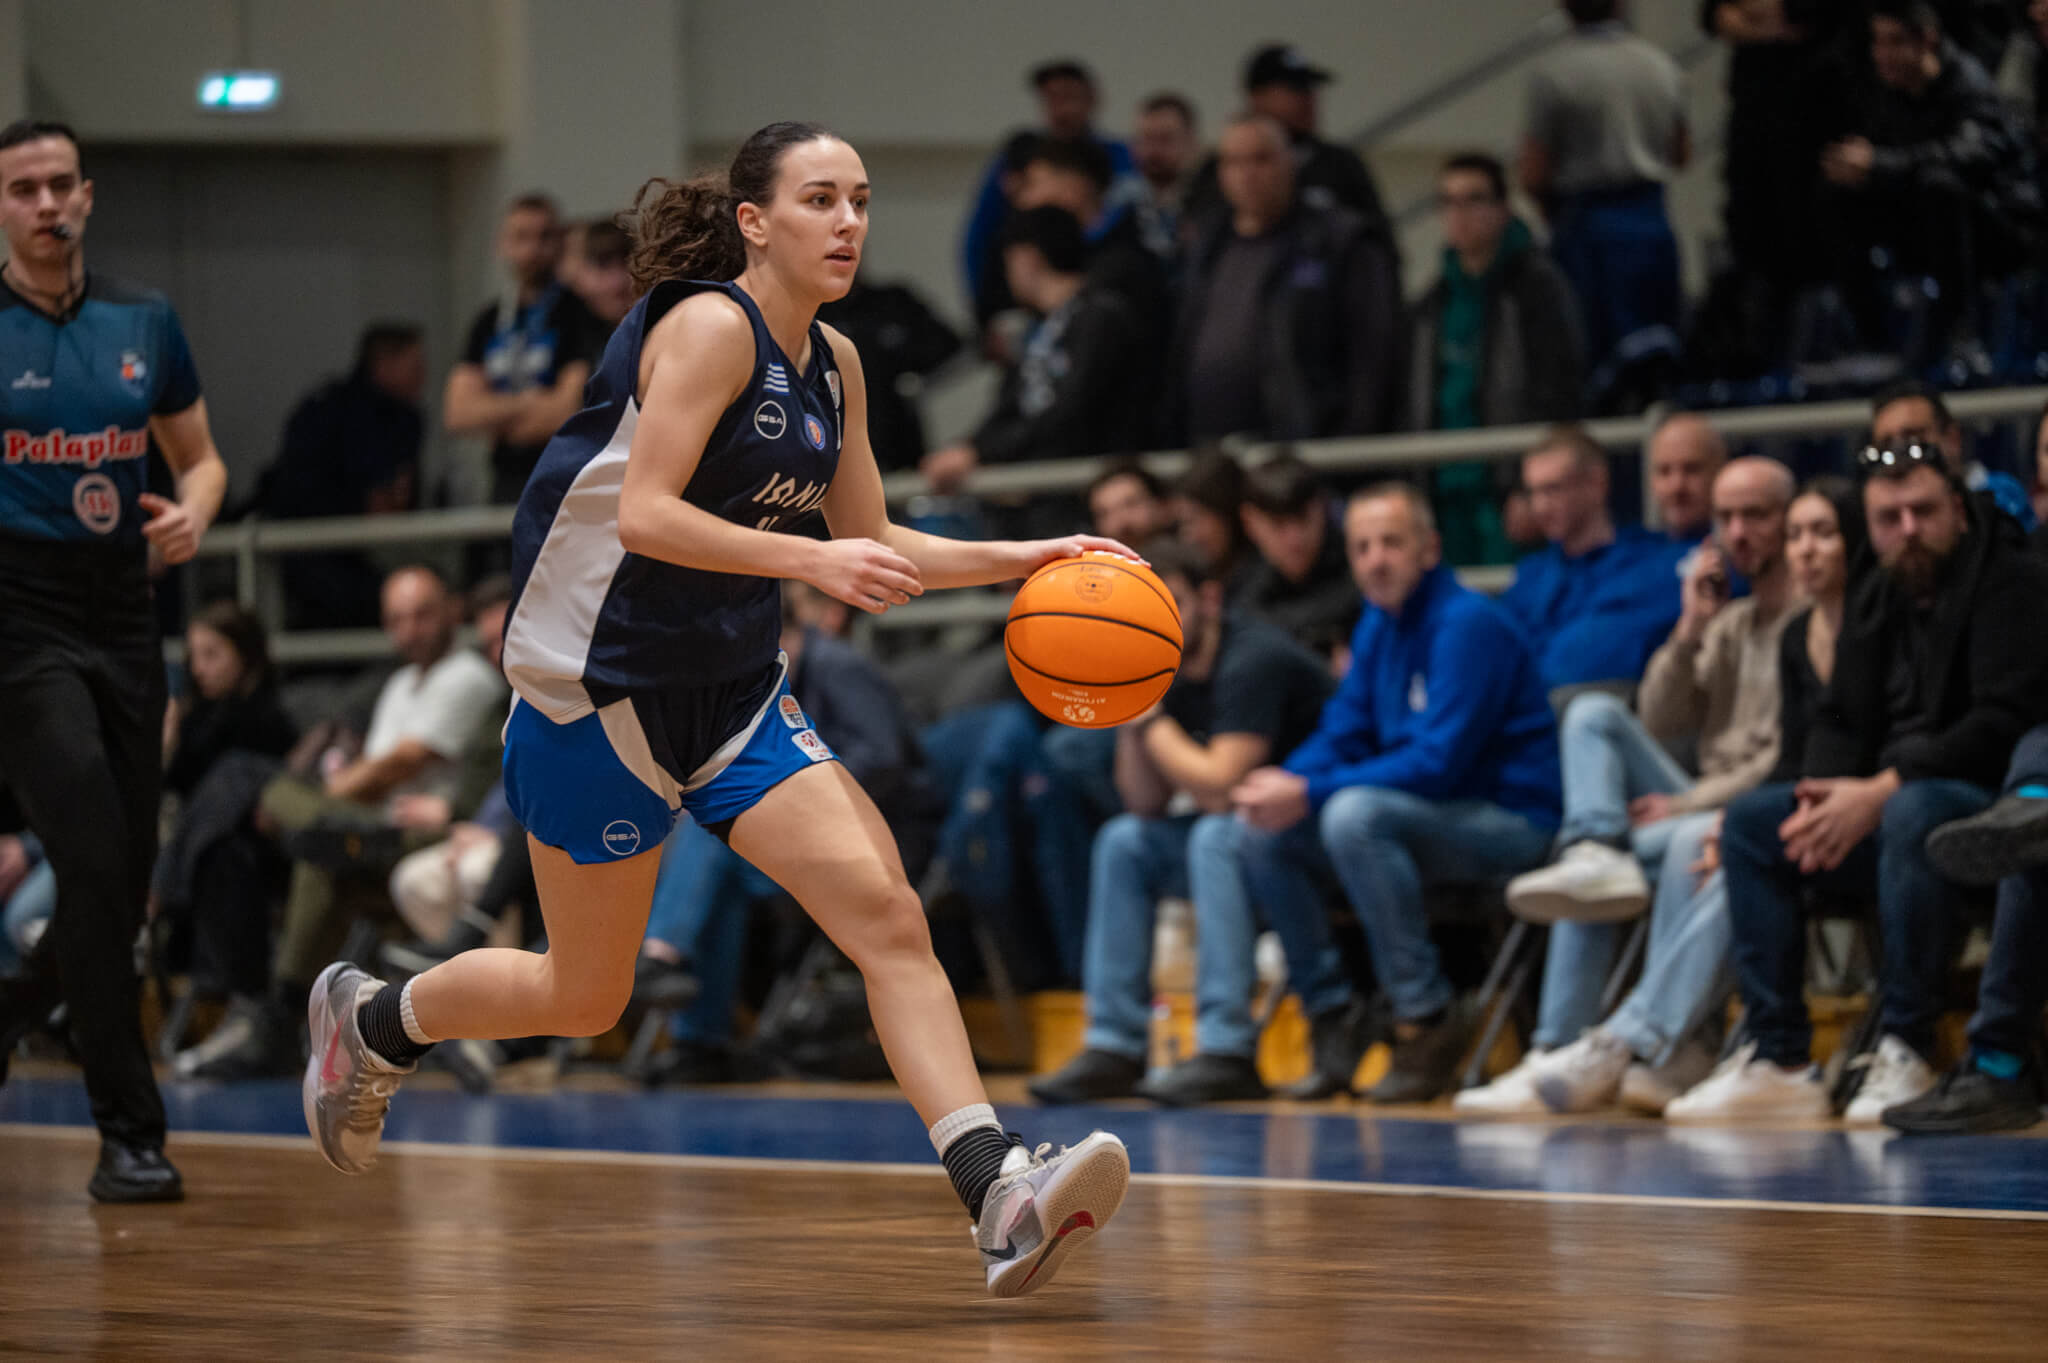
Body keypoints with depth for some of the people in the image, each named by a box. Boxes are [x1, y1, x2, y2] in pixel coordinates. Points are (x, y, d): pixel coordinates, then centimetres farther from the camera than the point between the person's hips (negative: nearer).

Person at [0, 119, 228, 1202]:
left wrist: (191, 512, -4)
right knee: (93, 864, -16)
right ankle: (129, 1135, -10)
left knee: (126, 890, 6)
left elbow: (199, 456, 18)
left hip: (124, 621, 5)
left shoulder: (144, 322, 9)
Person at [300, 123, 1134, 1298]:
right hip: (600, 683, -7)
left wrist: (1030, 559, 7)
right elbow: (645, 514, -24)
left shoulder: (834, 365, 9)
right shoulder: (708, 325, -15)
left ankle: (1001, 1200, -22)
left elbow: (872, 548, 17)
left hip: (735, 694, 7)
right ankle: (371, 1016, 34)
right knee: (585, 998, 6)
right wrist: (813, 560, -33)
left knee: (889, 916, -12)